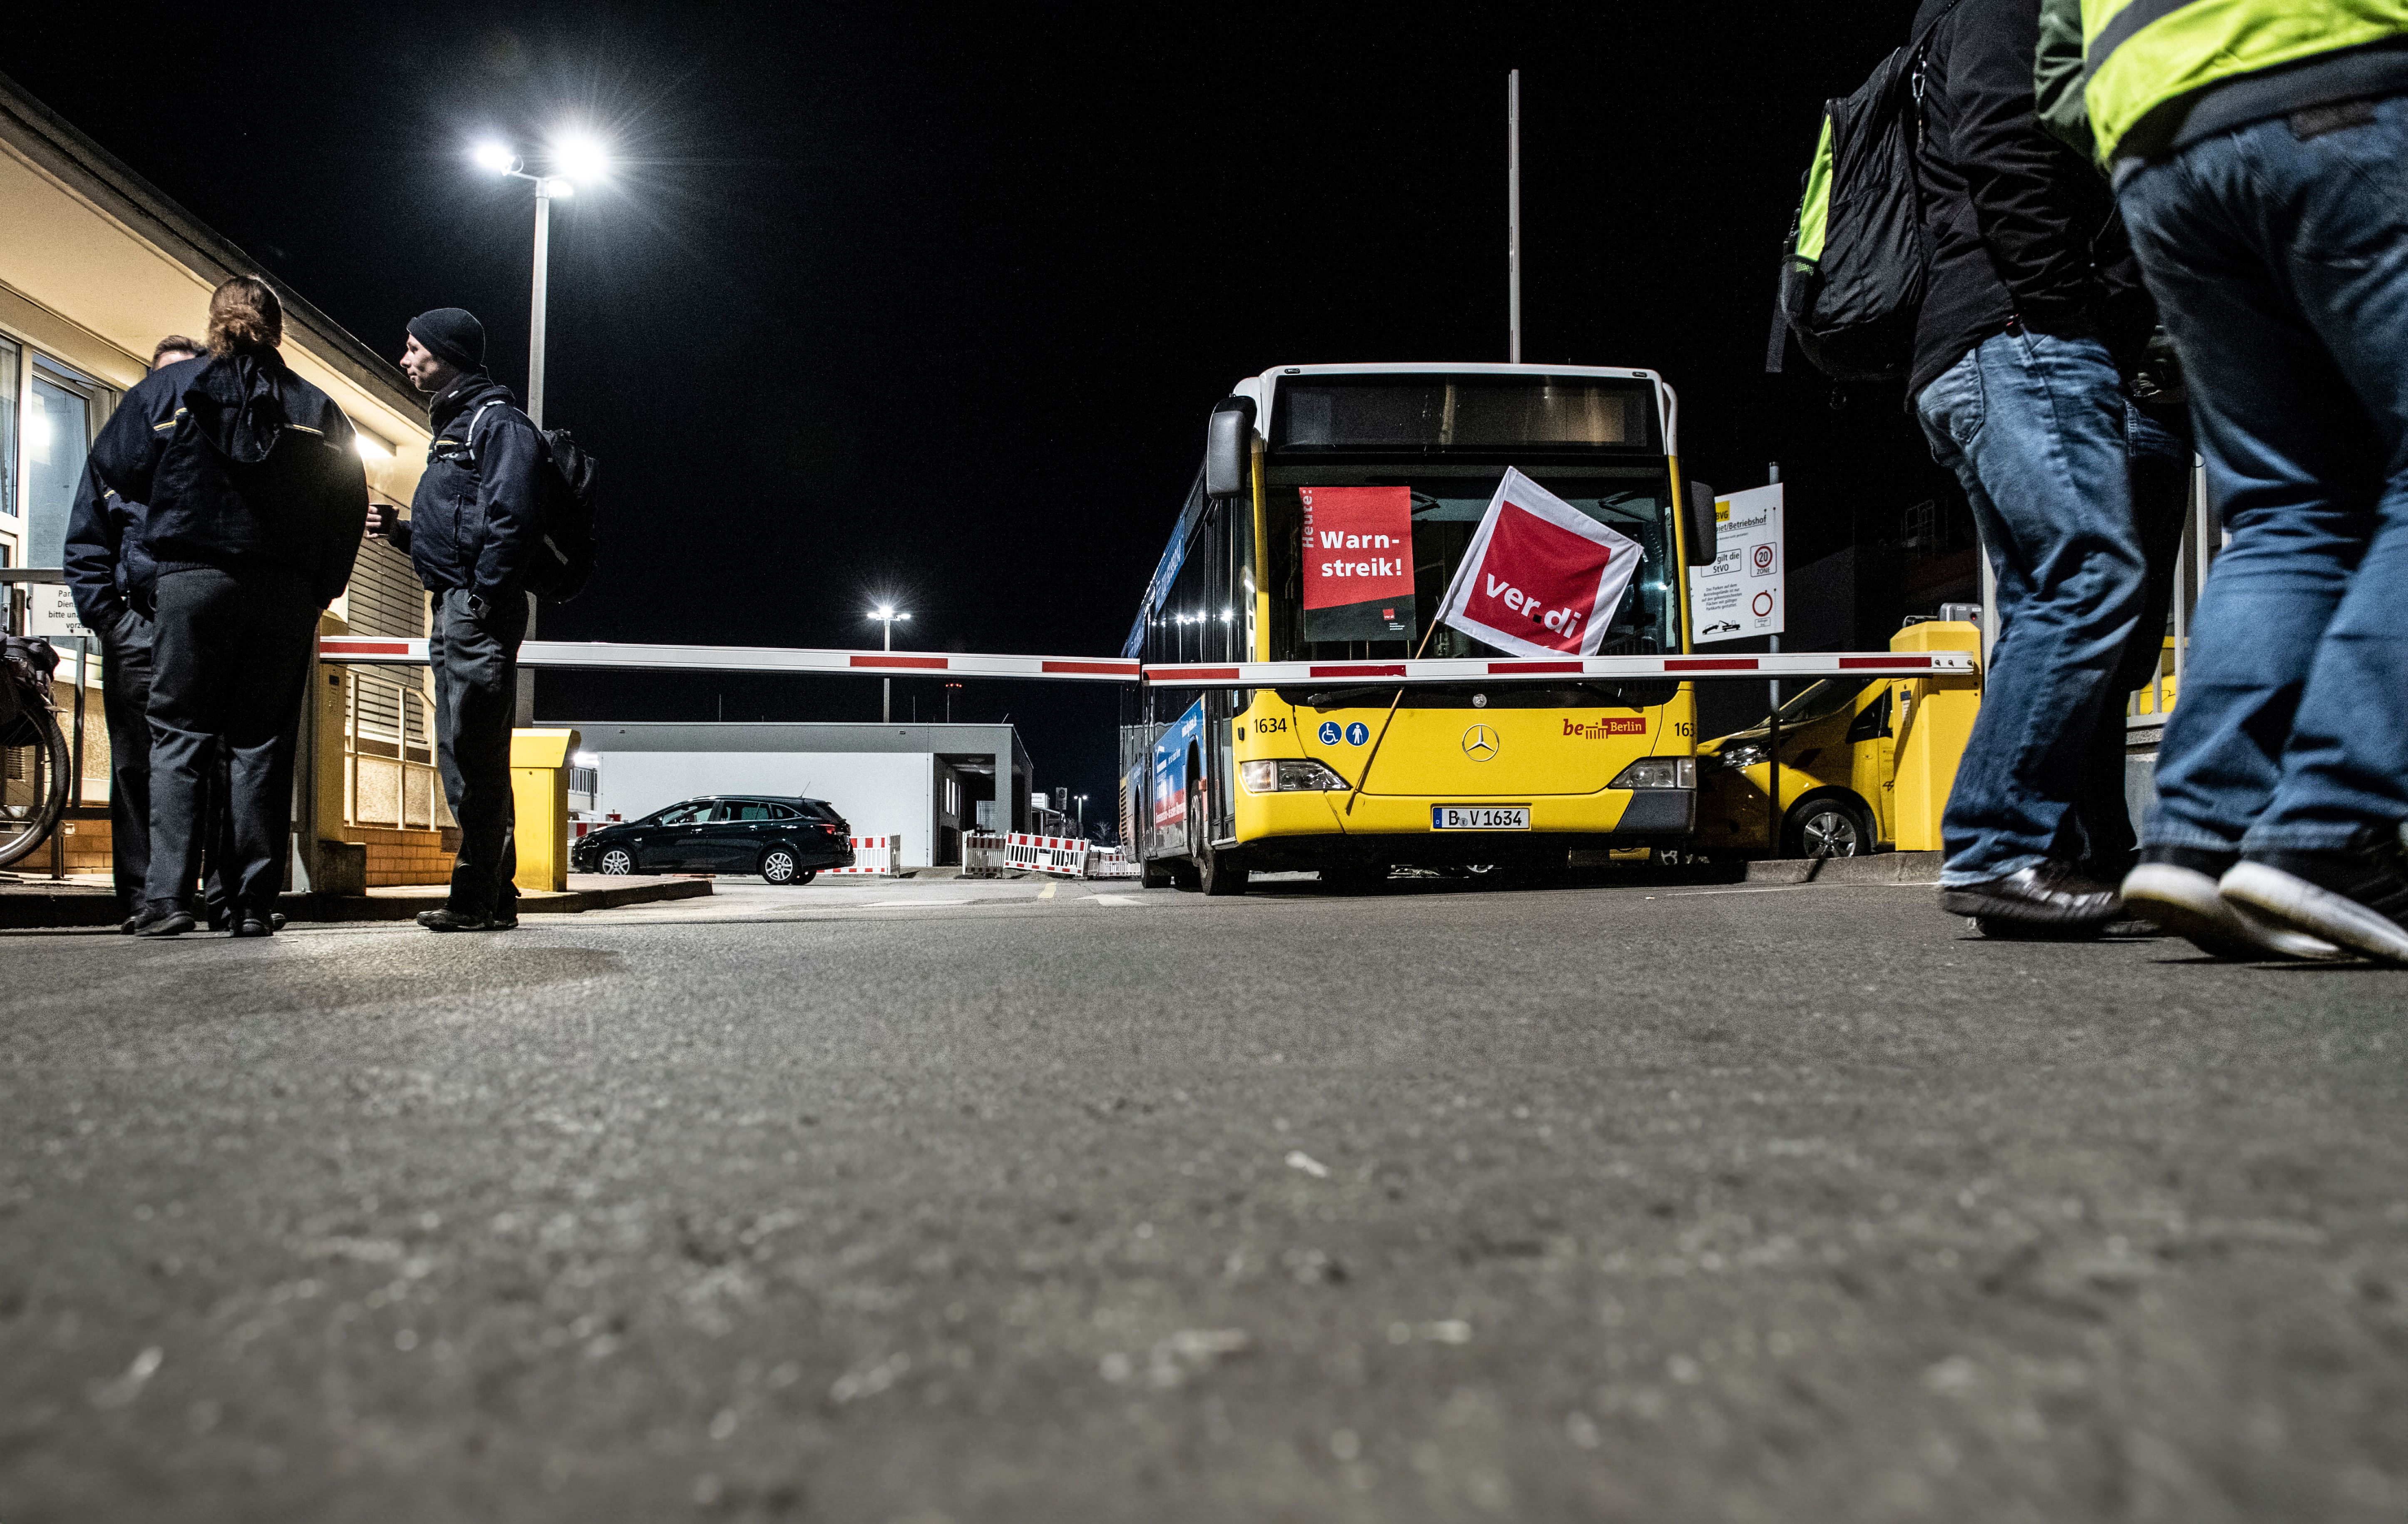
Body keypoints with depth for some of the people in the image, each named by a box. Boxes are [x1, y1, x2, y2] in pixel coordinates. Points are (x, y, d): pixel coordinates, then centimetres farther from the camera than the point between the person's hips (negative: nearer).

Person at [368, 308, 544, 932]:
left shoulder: (498, 421, -5)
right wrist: (400, 530, 14)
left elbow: (511, 520, -18)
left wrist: (483, 601, -22)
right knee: (461, 758, 10)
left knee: (476, 755, -12)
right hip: (453, 610, 11)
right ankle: (495, 896, 15)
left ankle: (478, 898, -10)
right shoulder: (454, 425, 26)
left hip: (481, 610, -11)